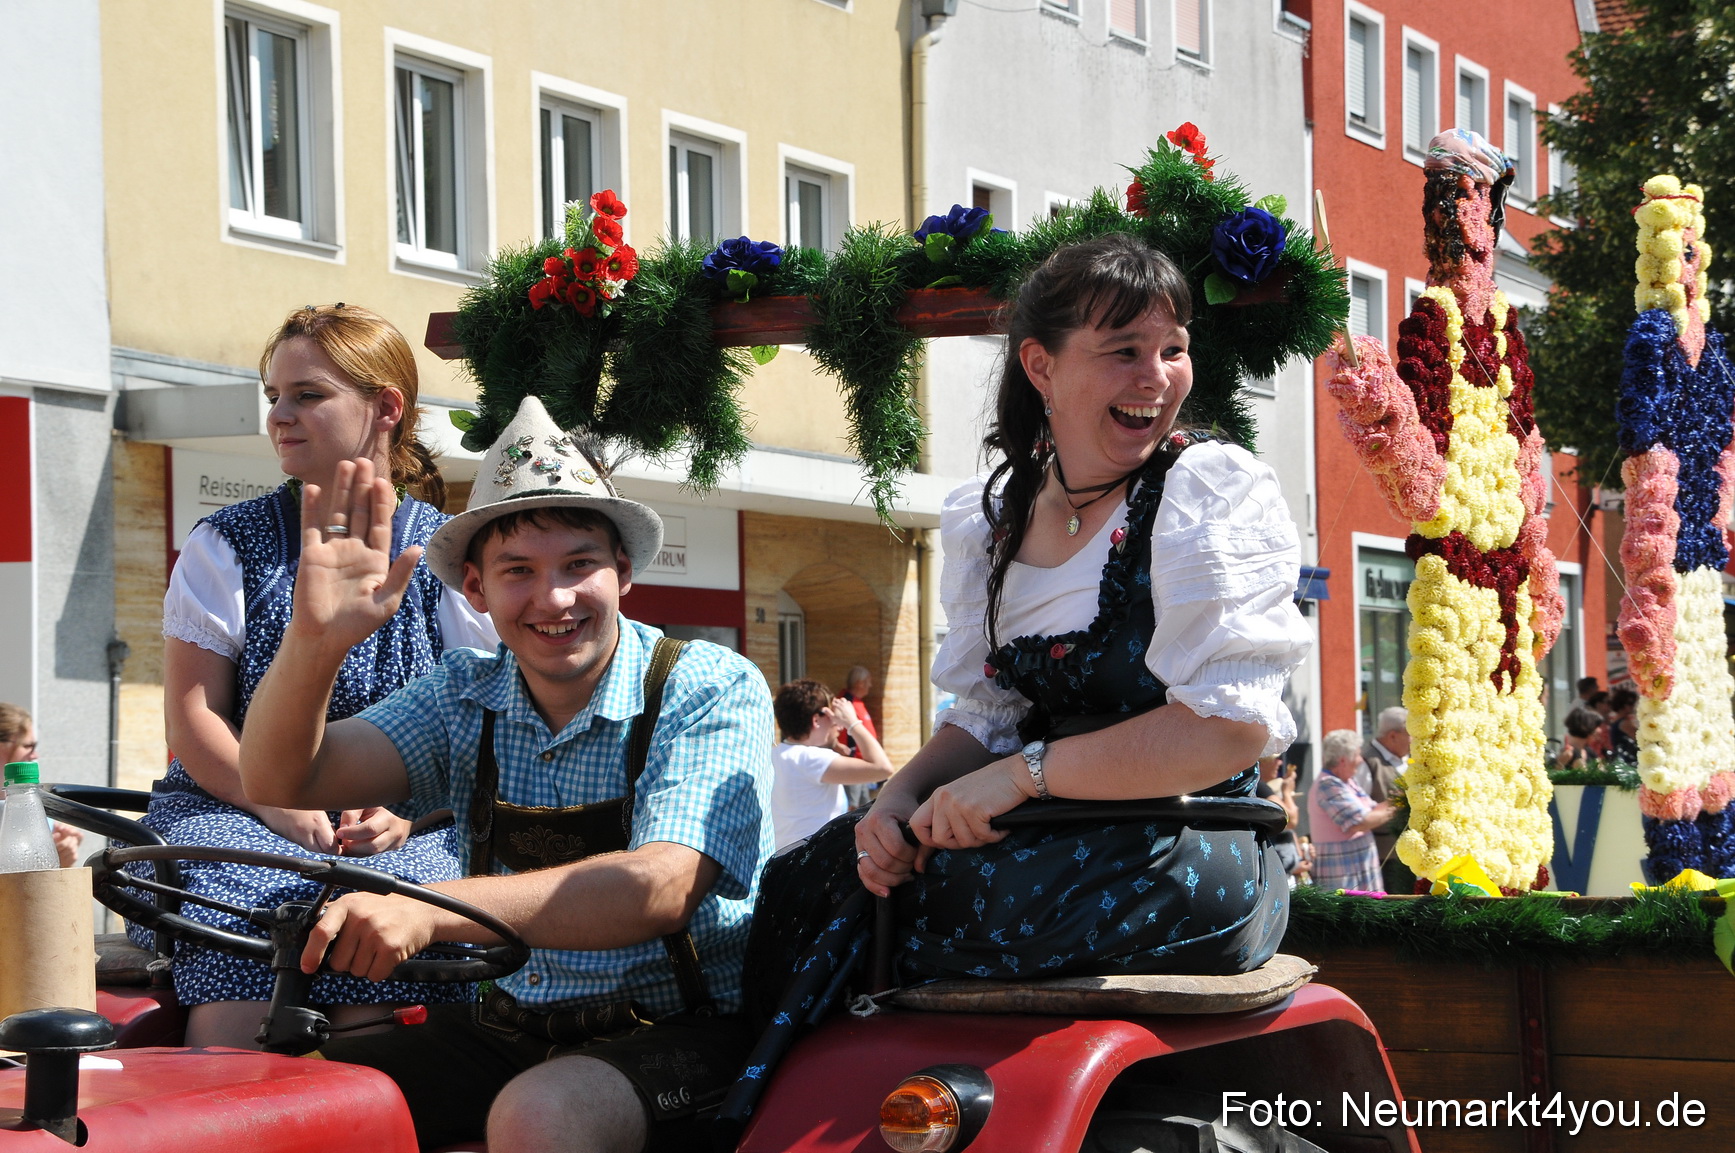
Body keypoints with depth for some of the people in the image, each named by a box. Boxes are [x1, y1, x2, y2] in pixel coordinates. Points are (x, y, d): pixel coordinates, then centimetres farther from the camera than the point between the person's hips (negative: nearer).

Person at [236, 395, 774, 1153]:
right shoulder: (466, 700, 5)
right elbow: (282, 784, -5)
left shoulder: (711, 691, -11)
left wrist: (431, 910, -37)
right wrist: (314, 639, -24)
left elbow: (660, 889, -26)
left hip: (677, 1032, -5)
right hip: (505, 1026, 5)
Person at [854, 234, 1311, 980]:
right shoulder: (993, 517, 11)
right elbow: (989, 715, 13)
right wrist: (901, 798, -8)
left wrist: (1028, 772, -21)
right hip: (1059, 841, 6)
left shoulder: (1212, 491, -9)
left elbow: (1231, 727, -19)